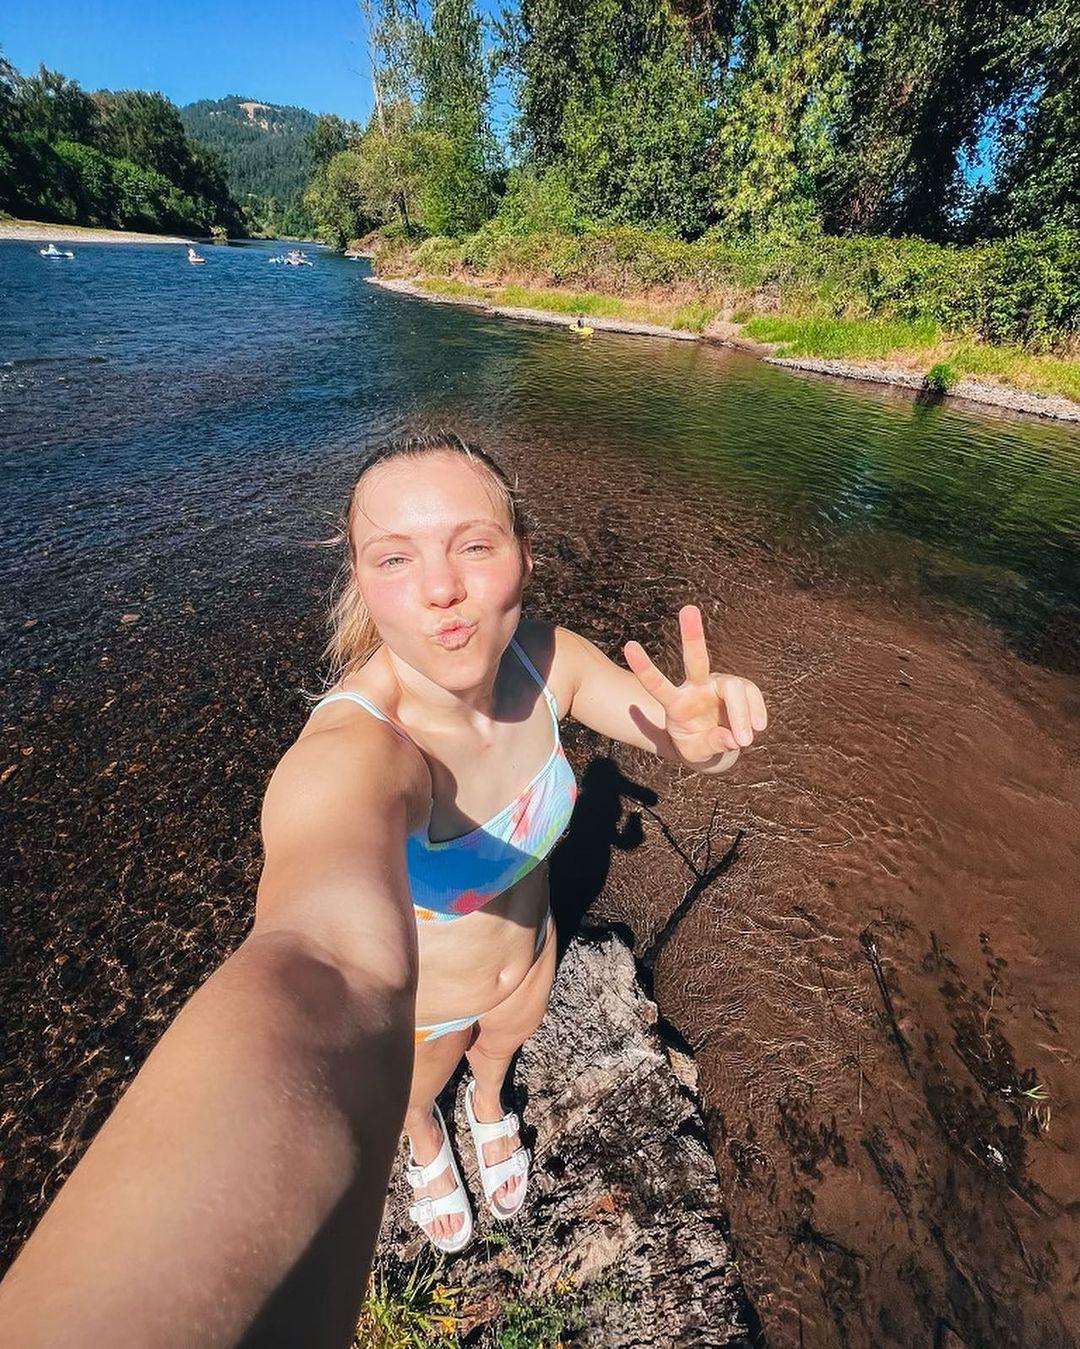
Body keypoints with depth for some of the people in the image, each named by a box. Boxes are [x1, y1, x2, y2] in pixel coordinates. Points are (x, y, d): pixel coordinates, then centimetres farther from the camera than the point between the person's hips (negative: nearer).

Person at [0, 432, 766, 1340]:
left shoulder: (547, 661, -26)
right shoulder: (353, 752, -43)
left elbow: (689, 743, -17)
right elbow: (330, 974, -61)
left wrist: (707, 734, -40)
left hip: (526, 950, 4)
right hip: (406, 1004, -3)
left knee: (505, 1045, 38)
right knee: (413, 1098, 34)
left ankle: (489, 1108, 78)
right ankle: (428, 1140, 75)